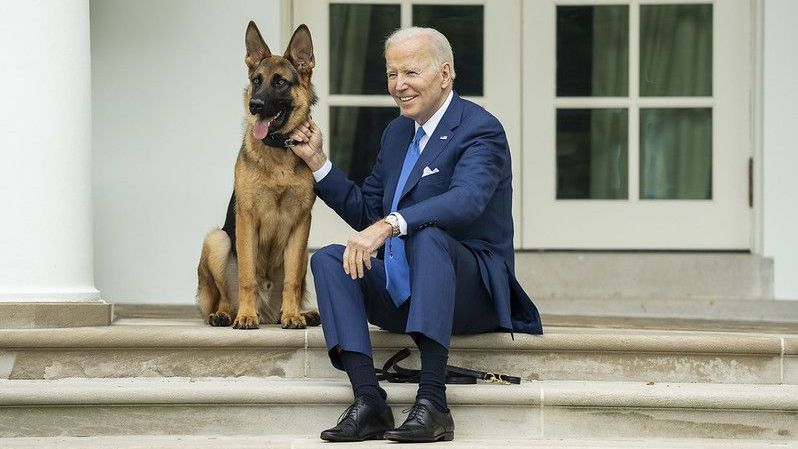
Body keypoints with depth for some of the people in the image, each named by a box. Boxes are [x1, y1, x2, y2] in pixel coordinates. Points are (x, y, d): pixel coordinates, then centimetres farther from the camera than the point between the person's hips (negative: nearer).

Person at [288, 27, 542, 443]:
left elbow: (466, 201, -30)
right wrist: (317, 160, 11)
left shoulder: (480, 129, -10)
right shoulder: (397, 132, 16)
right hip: (402, 292, 8)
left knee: (427, 235, -36)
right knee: (328, 259, -14)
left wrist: (389, 225, -42)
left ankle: (433, 402, -43)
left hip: (471, 290, -7)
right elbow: (365, 212, 21)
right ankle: (368, 400, -29)